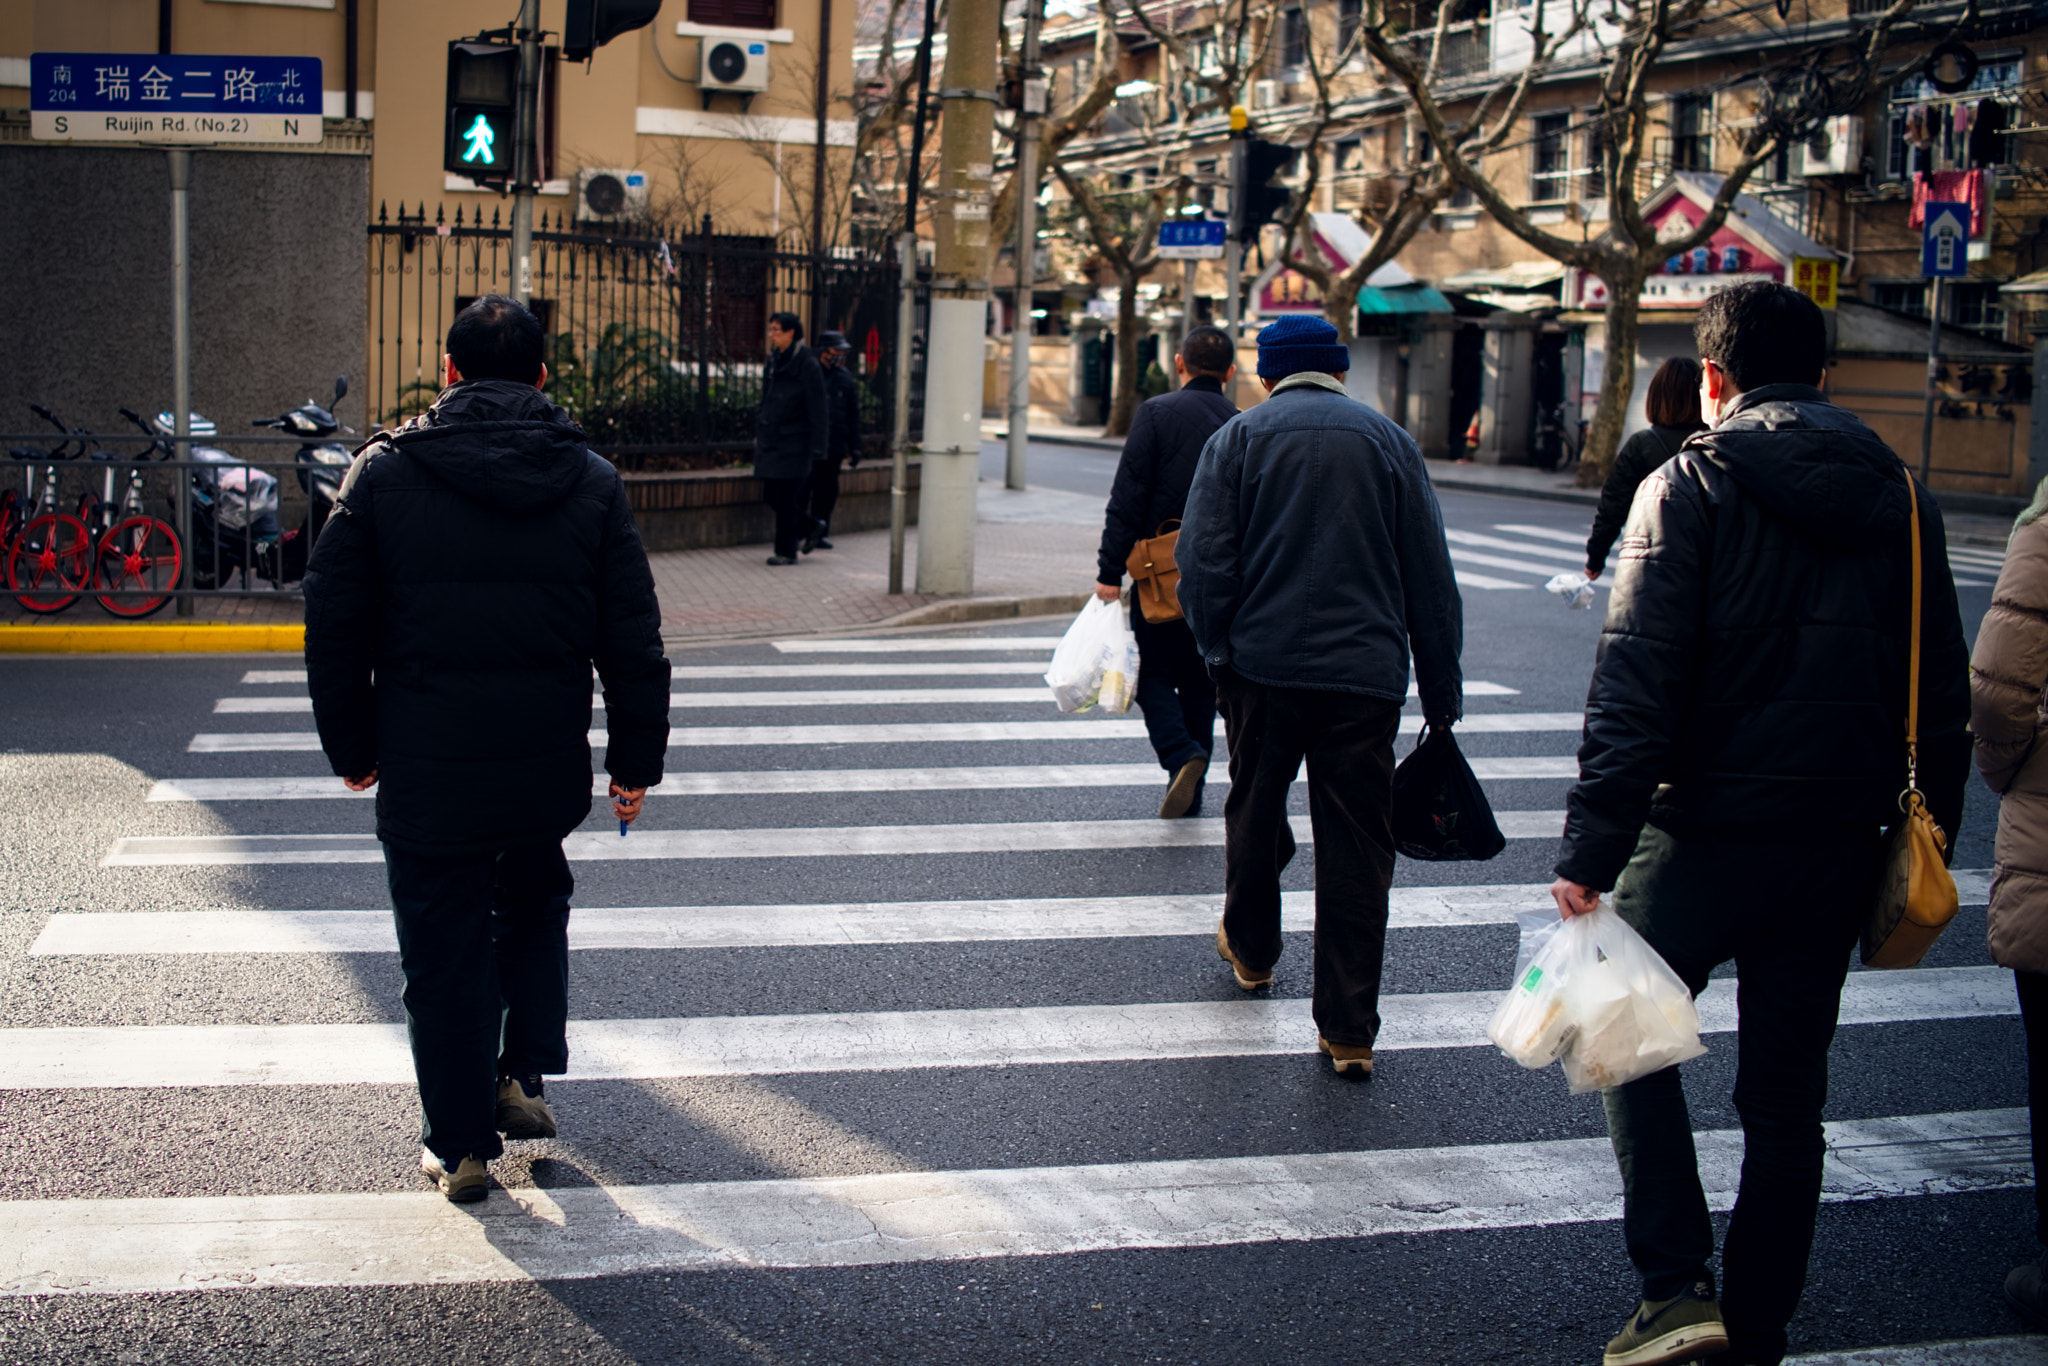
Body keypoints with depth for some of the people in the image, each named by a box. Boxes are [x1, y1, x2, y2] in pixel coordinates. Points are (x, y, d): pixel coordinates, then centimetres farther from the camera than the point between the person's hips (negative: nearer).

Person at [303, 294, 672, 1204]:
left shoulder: (383, 475, -4)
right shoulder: (592, 483, -1)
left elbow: (335, 627, -1)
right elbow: (633, 641, 0)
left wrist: (351, 746, 10)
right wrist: (636, 759, 8)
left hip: (426, 768, -2)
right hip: (550, 766, 2)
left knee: (445, 954, 9)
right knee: (535, 906, 27)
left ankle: (461, 1146, 16)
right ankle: (525, 1075, 21)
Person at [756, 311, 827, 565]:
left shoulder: (807, 365, -11)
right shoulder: (775, 361, 11)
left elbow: (817, 409, -11)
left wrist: (817, 448, -13)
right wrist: (759, 434, 19)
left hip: (794, 443, -8)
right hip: (771, 440, 8)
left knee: (785, 498, -4)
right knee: (771, 495, 10)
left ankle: (786, 552, 7)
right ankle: (808, 526, 30)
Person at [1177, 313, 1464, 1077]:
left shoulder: (1238, 437, 3)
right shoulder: (1389, 441, 7)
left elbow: (1201, 560, -7)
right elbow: (1431, 580, 6)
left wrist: (1217, 647, 6)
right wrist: (1442, 697, 10)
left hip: (1263, 666, 0)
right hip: (1366, 674, 0)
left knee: (1255, 812, 22)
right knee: (1357, 850, 2)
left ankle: (1251, 950, 42)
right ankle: (1349, 1029, 2)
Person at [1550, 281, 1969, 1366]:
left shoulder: (1692, 485, -8)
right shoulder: (1899, 496, 7)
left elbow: (1636, 678, -16)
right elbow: (1944, 692, 9)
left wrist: (1593, 848, -18)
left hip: (1712, 828, -4)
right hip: (1842, 841, 5)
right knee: (1786, 1091, 13)